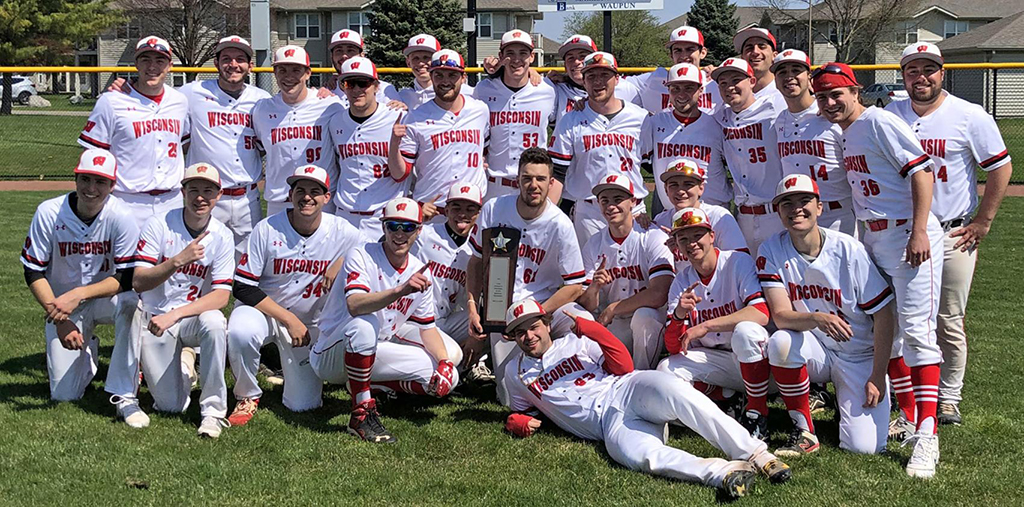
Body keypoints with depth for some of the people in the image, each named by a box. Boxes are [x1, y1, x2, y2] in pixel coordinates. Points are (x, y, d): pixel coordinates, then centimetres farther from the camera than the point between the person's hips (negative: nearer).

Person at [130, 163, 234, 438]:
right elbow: (138, 281, -16)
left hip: (192, 315, 1)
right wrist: (178, 260, -32)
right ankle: (180, 364, 31)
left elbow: (221, 295, -14)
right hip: (154, 318, -1)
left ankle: (213, 410, -23)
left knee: (214, 323, -37)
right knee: (171, 406, -5)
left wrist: (173, 315, -27)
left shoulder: (222, 236, -6)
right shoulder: (159, 225, -10)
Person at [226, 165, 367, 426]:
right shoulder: (267, 229, -14)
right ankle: (248, 396, -9)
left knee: (303, 405, -7)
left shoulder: (341, 232, -9)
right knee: (240, 331, -38)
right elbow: (243, 287, -13)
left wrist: (343, 261, -20)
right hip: (263, 310, -2)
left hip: (310, 323, 2)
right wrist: (289, 319, -20)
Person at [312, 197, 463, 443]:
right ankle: (361, 414, -27)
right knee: (364, 325, -40)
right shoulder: (361, 256, -17)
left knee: (448, 377, -7)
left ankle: (372, 384, 10)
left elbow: (427, 327, 6)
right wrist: (400, 290, -50)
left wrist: (444, 362, -12)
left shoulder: (420, 272, 2)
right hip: (330, 357, -6)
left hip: (374, 352, 6)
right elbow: (354, 305, -35)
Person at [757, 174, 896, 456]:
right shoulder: (772, 251, -9)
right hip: (814, 349, 2)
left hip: (859, 356, -1)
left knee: (864, 446, -18)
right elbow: (781, 315, -18)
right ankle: (804, 432, -13)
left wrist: (877, 377, -14)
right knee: (781, 342, -34)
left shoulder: (849, 250, -14)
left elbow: (883, 315, -10)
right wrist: (817, 319, -40)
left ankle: (844, 400, 18)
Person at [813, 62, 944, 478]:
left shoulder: (879, 122, -9)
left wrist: (919, 232, -23)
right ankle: (908, 418, 22)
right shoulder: (844, 135, 16)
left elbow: (921, 171, -16)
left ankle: (927, 436, -16)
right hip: (873, 239, 9)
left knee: (916, 329, -14)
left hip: (908, 235, -9)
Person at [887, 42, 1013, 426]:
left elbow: (1001, 168, -1)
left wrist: (982, 222, -4)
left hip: (953, 235, -3)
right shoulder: (889, 116, 7)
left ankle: (948, 396, 13)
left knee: (949, 322, 1)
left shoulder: (970, 117, -3)